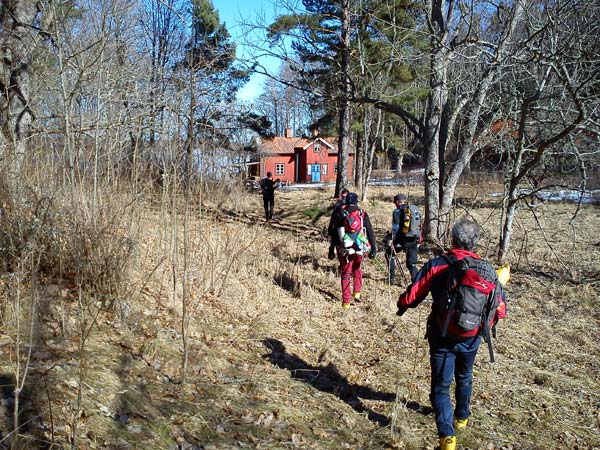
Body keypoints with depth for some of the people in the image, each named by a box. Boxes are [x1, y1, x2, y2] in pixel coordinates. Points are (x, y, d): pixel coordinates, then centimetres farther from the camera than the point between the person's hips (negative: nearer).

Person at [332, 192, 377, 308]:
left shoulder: (340, 214, 0)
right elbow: (370, 232, -3)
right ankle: (356, 293, 19)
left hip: (344, 250, 0)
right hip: (360, 249, 0)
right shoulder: (362, 214, -2)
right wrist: (373, 248, 1)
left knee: (346, 274, 9)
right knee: (357, 269, 27)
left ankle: (346, 302, 8)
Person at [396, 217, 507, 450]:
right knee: (464, 377, 28)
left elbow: (410, 297, -15)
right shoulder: (487, 270, -6)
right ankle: (462, 417, 47)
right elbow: (500, 310, 0)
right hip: (471, 337, 3)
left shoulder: (436, 265, -15)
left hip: (442, 337, -3)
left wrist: (402, 306, 8)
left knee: (441, 387, 6)